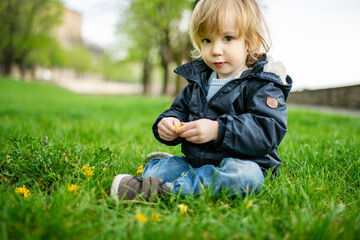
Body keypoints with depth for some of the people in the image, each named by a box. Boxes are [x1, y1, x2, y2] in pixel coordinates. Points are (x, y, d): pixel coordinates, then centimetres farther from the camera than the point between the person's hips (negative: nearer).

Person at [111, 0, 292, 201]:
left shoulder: (263, 85, -8)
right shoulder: (198, 80, 13)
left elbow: (268, 131, -20)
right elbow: (179, 109, 20)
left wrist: (217, 130, -32)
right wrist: (167, 124, -6)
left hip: (240, 161, -5)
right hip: (193, 162, 6)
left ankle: (167, 190, -35)